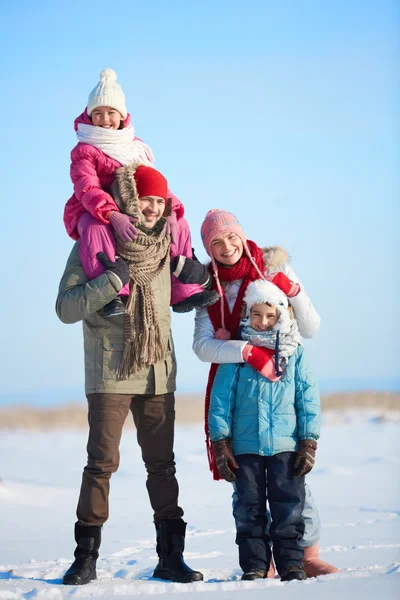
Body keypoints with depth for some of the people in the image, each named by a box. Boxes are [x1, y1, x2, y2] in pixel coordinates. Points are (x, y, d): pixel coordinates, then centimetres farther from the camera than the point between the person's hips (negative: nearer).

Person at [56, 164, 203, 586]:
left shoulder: (164, 246, 10)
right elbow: (66, 307, -12)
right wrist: (112, 281, -21)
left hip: (158, 373, 4)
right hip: (109, 374, -4)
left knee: (162, 465, 6)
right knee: (102, 463, -8)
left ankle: (170, 557, 10)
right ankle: (86, 557, 0)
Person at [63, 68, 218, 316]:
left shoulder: (138, 147, 10)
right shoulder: (84, 151, -11)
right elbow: (87, 189, -25)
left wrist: (170, 210, -15)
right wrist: (114, 216, -42)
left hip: (131, 213, 6)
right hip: (92, 213, -6)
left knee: (179, 224, -2)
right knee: (95, 229, -42)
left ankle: (184, 292, 0)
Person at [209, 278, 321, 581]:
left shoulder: (295, 355, 4)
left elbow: (309, 400, 5)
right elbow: (221, 400, 2)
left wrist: (308, 443, -1)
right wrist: (221, 444, -4)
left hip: (286, 446, 0)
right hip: (245, 448, 0)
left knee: (289, 505, 0)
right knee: (249, 506, 5)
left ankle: (292, 562, 9)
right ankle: (253, 565, 12)